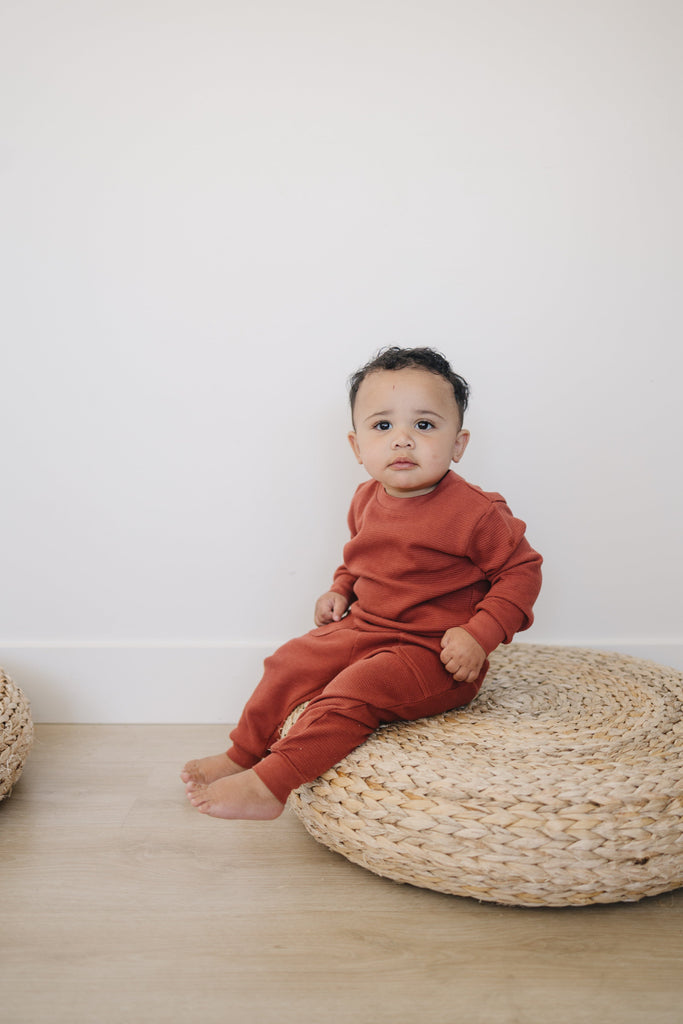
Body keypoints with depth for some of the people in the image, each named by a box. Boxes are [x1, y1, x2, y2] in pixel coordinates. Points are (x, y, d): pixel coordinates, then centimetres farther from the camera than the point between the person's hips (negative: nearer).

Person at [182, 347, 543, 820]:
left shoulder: (474, 511, -19)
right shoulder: (367, 500, 3)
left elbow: (522, 569, -12)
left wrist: (480, 636, -21)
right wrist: (341, 589, 7)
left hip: (435, 654, -7)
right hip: (362, 628, 8)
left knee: (353, 691, -26)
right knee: (291, 662, 7)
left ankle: (269, 786, -19)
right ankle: (244, 754, 24)